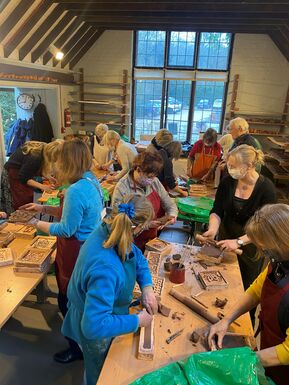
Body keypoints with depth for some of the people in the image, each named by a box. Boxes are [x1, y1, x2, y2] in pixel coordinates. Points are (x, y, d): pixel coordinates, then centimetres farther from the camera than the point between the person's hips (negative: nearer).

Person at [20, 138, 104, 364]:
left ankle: (78, 348, 34)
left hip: (76, 253, -9)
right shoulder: (92, 182, 1)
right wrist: (44, 208, 10)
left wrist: (37, 224, -8)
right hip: (89, 248, 9)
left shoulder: (76, 191, -29)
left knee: (68, 301, 12)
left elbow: (66, 230, -21)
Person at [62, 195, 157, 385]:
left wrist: (147, 287, -14)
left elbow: (137, 257, -2)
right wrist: (137, 321, -30)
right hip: (96, 333, -7)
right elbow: (94, 325, -41)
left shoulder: (108, 232, -20)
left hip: (102, 311, 7)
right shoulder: (105, 269, -45)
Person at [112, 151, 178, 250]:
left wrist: (172, 216, -12)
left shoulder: (154, 181, 0)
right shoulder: (122, 188, -17)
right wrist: (146, 224, -24)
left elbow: (170, 205, 9)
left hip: (153, 238, 5)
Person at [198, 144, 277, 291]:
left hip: (250, 244, -2)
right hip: (226, 237, 3)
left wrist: (239, 242, -33)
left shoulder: (267, 188, -21)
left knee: (244, 287, 17)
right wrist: (212, 230, -27)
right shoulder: (227, 181, -11)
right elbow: (217, 211, -8)